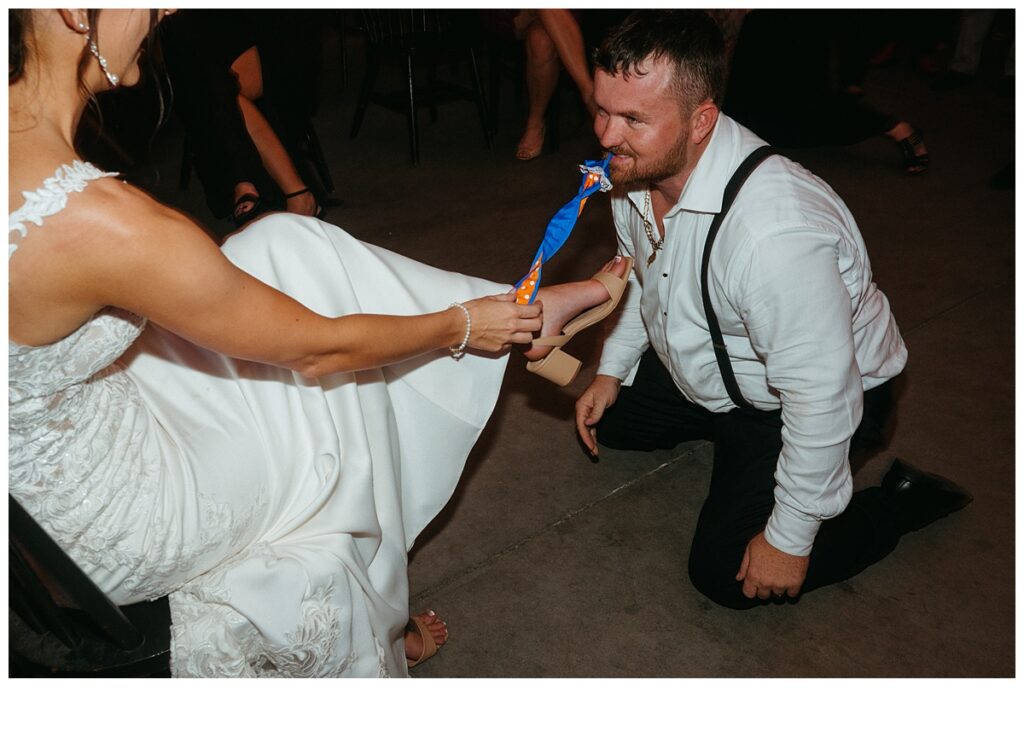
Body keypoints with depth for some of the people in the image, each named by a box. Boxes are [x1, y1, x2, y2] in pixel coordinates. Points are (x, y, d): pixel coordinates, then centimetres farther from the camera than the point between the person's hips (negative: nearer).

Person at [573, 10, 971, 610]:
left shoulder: (774, 231, -42)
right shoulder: (636, 169, -14)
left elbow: (822, 397, -34)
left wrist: (789, 540, -23)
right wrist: (612, 369, 11)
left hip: (813, 393, -7)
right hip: (703, 367, 8)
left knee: (727, 575, -8)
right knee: (608, 421, 15)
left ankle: (901, 503, 10)